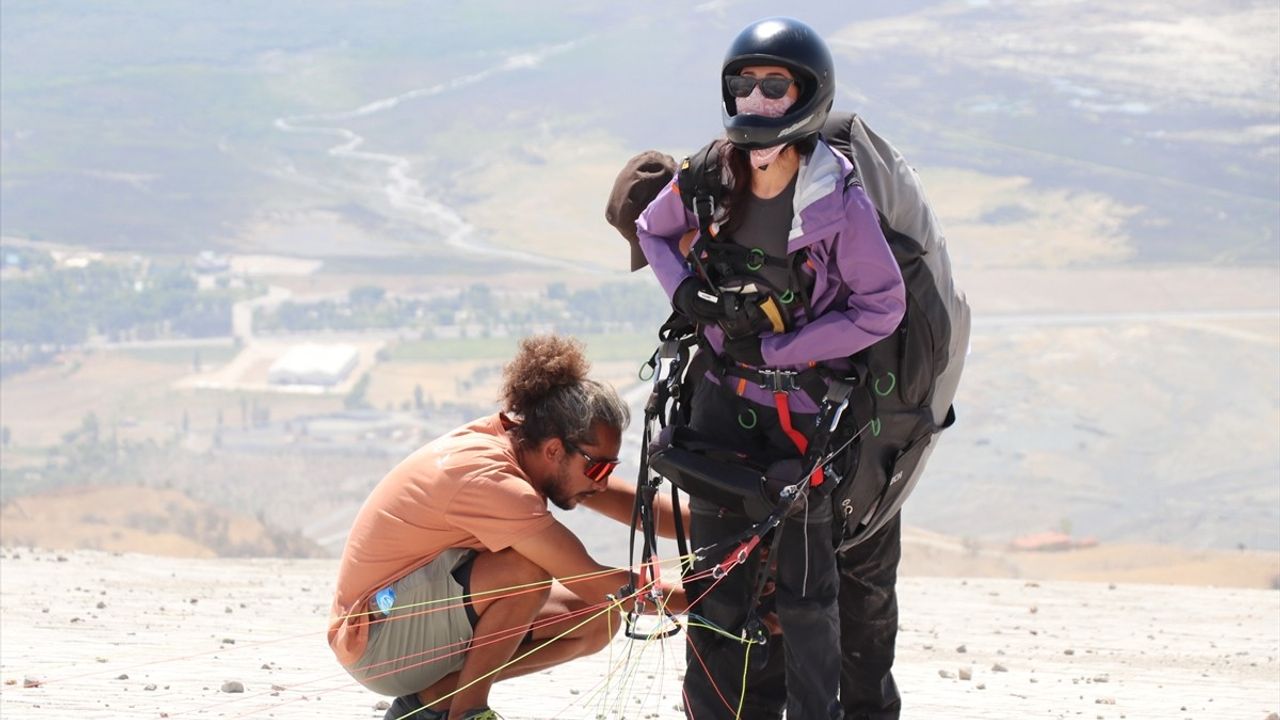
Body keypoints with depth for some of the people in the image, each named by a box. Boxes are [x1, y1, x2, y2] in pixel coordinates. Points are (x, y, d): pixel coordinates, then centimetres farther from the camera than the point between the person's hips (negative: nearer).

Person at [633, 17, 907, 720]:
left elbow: (881, 307, -12)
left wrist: (776, 349, -15)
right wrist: (687, 295, -4)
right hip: (723, 396, 3)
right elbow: (652, 232, 15)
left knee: (804, 587, 2)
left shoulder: (839, 203, -17)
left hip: (805, 406, -3)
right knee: (717, 578, 6)